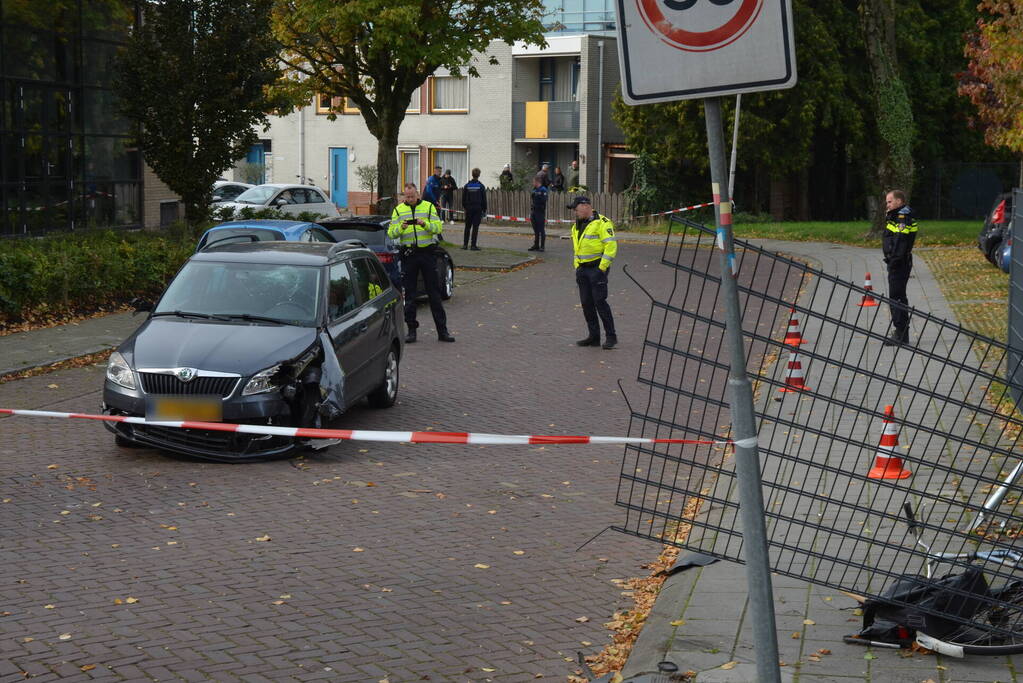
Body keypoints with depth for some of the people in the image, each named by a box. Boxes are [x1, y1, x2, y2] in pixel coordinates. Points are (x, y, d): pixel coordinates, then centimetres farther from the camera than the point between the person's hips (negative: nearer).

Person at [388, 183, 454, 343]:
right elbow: (391, 233, 1)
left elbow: (437, 228, -3)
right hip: (408, 254, 1)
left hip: (428, 252, -1)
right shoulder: (398, 210, 7)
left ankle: (442, 331, 4)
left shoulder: (428, 207, 6)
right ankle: (411, 330, 9)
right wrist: (401, 228, -19)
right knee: (409, 294, 2)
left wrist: (425, 224, -21)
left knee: (434, 292, 1)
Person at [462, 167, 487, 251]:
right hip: (478, 209, -2)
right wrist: (484, 210, 5)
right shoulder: (481, 186, -4)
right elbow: (484, 199, -2)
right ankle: (473, 245, -4)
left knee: (467, 227, 11)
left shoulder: (467, 185, 2)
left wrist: (464, 207, 15)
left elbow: (463, 198, 5)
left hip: (469, 209, 2)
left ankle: (465, 244, 10)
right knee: (475, 227, -2)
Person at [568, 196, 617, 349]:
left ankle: (611, 336, -1)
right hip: (582, 269, 8)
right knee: (586, 303, 7)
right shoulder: (578, 226, 17)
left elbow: (611, 246, -16)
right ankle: (594, 336, 14)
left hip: (597, 268, -8)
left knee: (600, 301, -9)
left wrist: (602, 267, -18)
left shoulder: (602, 223, -11)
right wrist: (576, 266, 16)